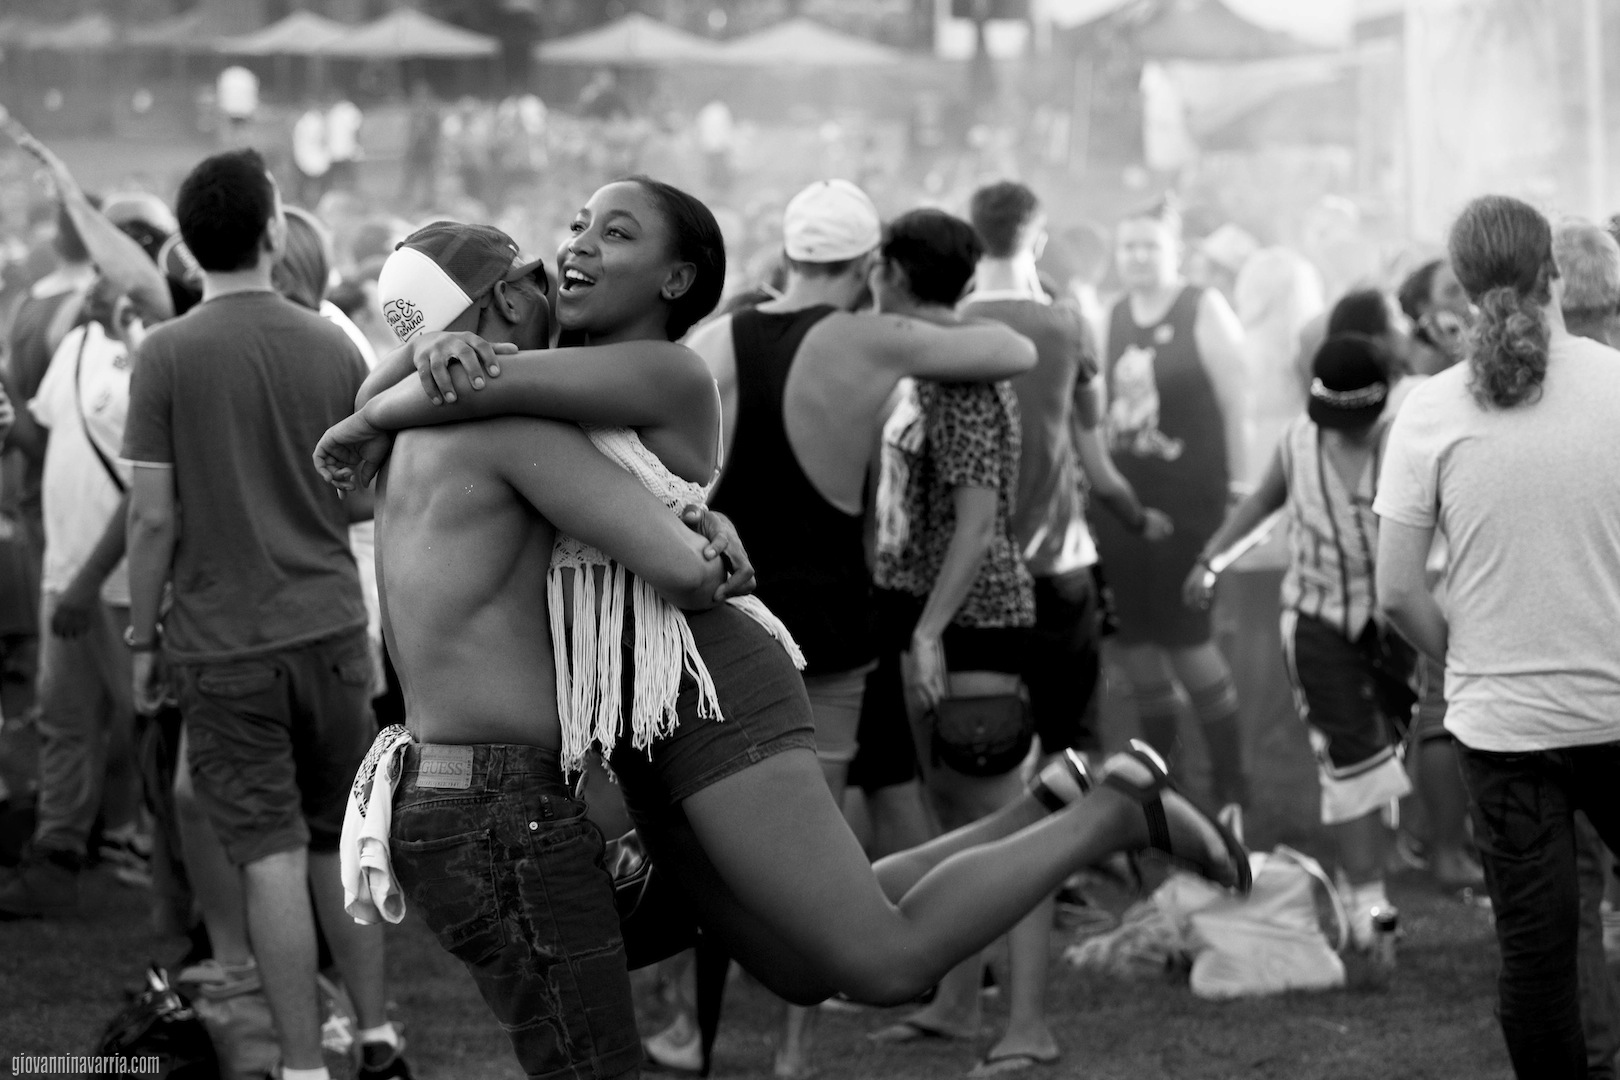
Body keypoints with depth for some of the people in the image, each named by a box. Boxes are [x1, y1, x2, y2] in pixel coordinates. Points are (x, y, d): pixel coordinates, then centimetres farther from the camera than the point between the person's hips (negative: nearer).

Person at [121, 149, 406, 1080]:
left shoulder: (168, 355, -8)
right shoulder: (334, 348, 0)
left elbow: (155, 517, -8)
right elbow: (366, 499, 6)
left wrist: (143, 636, 2)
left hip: (225, 643, -3)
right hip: (331, 626, 3)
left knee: (271, 856, 0)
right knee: (341, 841, 15)